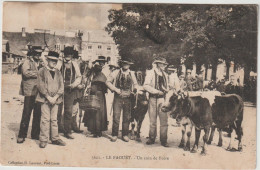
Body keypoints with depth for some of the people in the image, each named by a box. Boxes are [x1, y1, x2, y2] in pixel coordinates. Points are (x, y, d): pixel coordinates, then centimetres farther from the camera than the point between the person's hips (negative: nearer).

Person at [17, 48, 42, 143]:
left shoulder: (39, 63, 20)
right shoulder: (27, 62, -2)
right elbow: (26, 72, -19)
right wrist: (38, 74, -10)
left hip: (38, 92, 7)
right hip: (30, 92, -7)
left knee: (38, 113, 10)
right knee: (26, 114, -5)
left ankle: (35, 134, 20)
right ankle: (21, 135, 3)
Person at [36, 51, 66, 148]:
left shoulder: (58, 73, 13)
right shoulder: (42, 71, 1)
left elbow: (61, 86, 8)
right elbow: (41, 85, -6)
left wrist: (55, 97, -6)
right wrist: (48, 97, -13)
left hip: (55, 99, 4)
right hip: (45, 99, -4)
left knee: (54, 119, 8)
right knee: (45, 119, -5)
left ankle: (55, 138, 15)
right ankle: (43, 140, 0)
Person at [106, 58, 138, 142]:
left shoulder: (132, 74, 12)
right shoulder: (116, 73, 4)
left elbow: (135, 85, 23)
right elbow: (108, 82, 6)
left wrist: (134, 91, 3)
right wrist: (115, 89, -6)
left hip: (128, 98, 2)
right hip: (118, 97, -2)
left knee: (127, 117, 4)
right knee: (116, 117, -5)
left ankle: (125, 135, 15)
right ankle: (114, 135, 5)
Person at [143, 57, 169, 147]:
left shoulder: (165, 74, 16)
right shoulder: (150, 73, -2)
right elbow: (145, 86, -12)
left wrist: (166, 91, -1)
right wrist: (157, 91, -17)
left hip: (163, 99, 4)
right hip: (153, 98, -4)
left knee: (164, 120, -2)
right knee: (153, 120, 4)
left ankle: (163, 140, 5)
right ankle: (152, 138, 17)